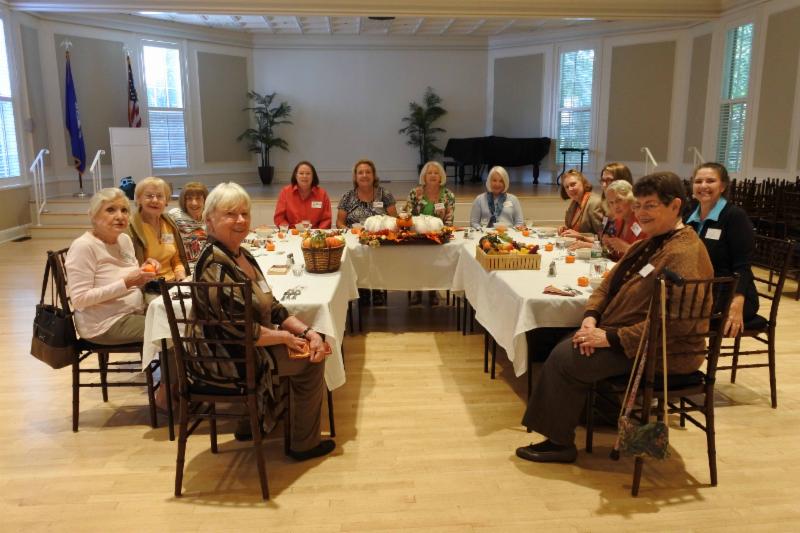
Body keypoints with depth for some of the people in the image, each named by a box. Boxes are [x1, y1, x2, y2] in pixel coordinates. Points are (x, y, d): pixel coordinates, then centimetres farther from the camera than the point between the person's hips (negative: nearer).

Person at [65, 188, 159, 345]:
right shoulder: (83, 246, -16)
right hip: (105, 324, -8)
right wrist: (126, 283, -26)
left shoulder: (125, 239, 7)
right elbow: (79, 299, -21)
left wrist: (144, 272, -7)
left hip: (135, 312, 8)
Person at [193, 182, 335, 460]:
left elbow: (272, 308, 6)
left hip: (253, 344, 9)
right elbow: (238, 330, -28)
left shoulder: (242, 255, 4)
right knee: (309, 362, -4)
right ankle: (304, 444, 16)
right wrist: (286, 338, -15)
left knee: (310, 346, 20)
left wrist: (308, 332, -6)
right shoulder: (215, 266, -25)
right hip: (231, 358, -9)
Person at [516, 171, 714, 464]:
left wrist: (611, 338, -25)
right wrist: (591, 316, -6)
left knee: (565, 357, -14)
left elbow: (675, 322, -29)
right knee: (564, 346, -2)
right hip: (624, 334, 10)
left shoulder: (683, 253, -21)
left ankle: (559, 442, 2)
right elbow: (609, 284, 14)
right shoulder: (650, 243, 13)